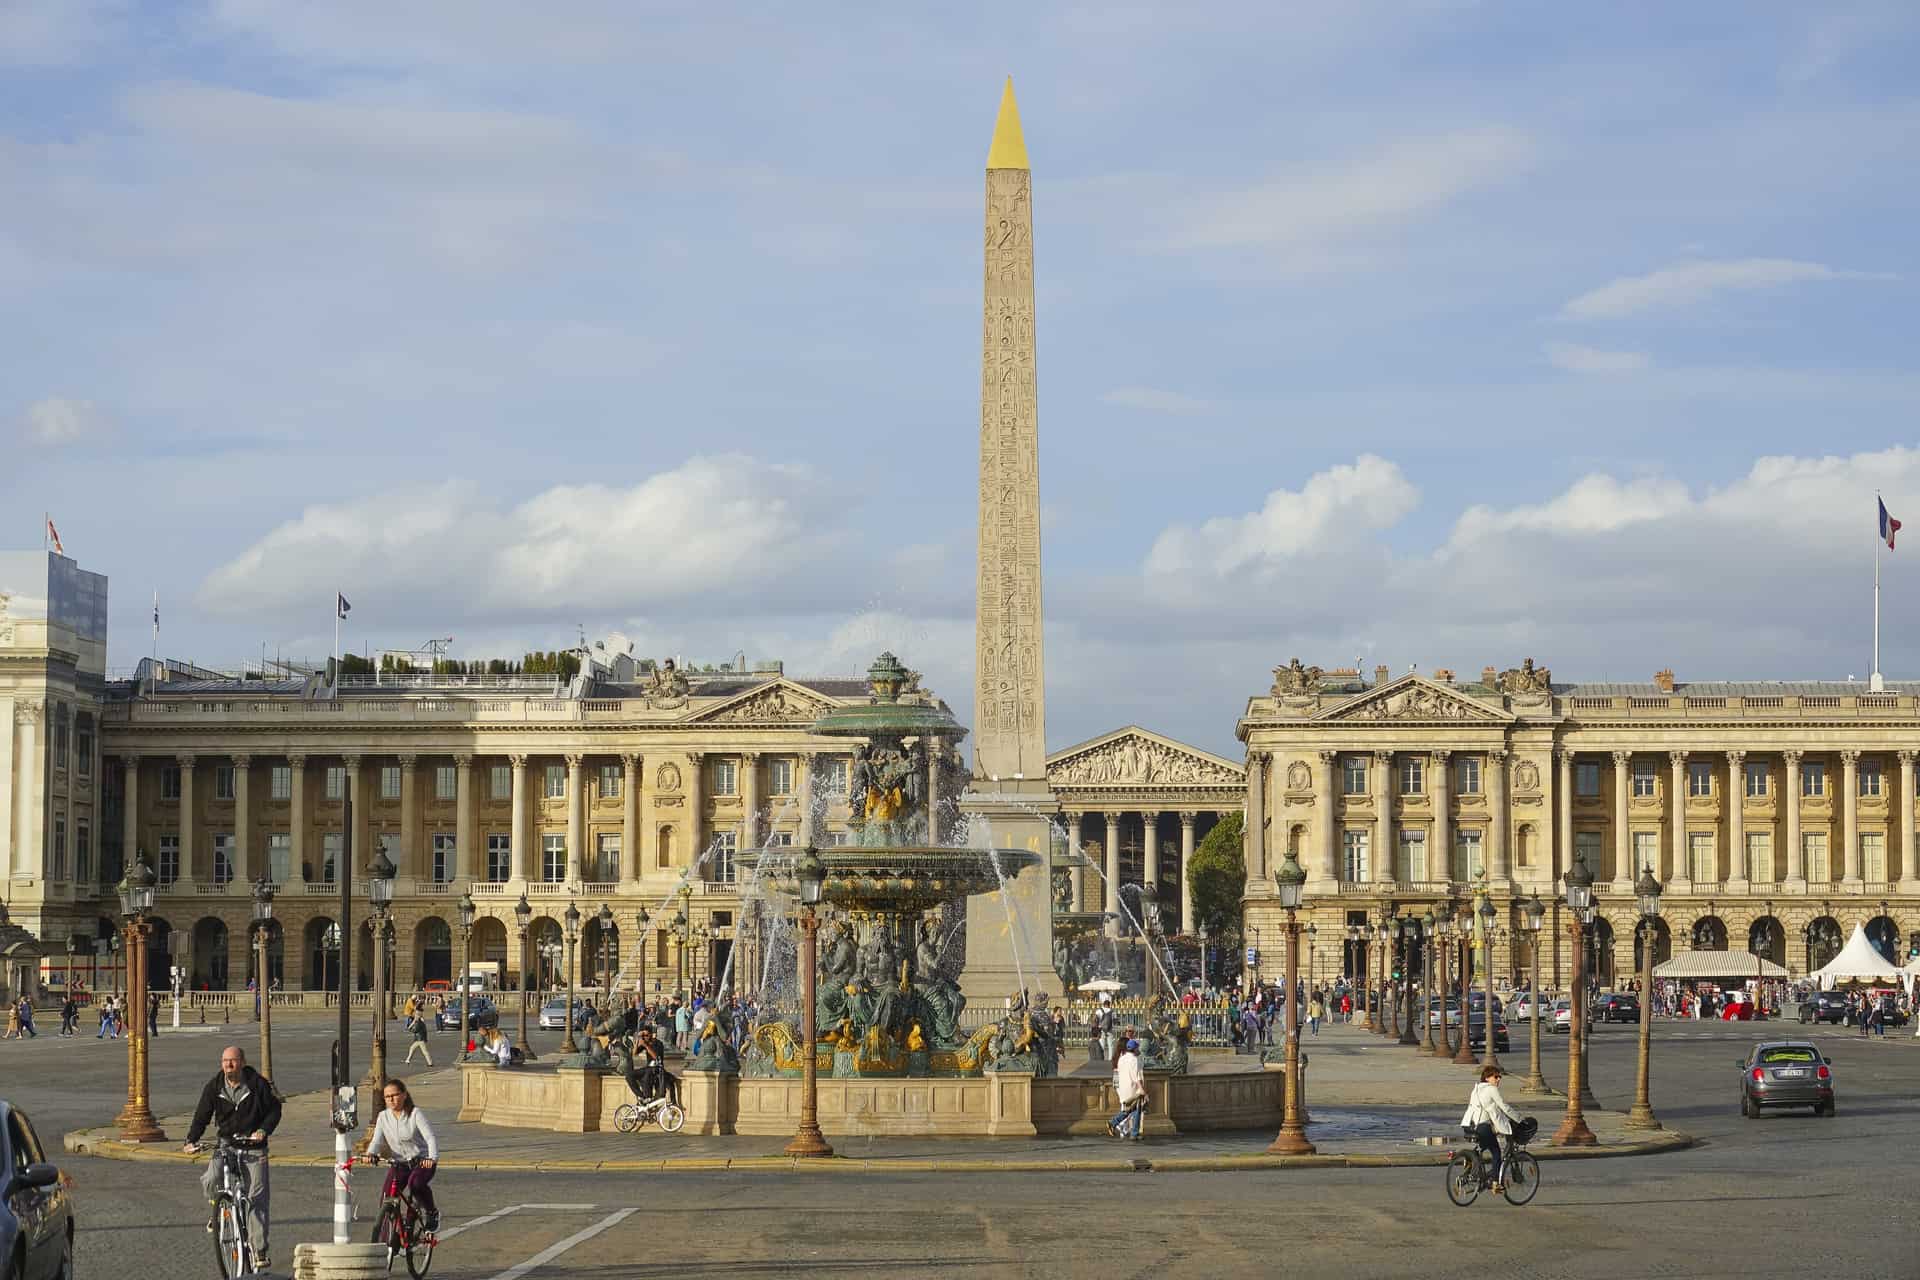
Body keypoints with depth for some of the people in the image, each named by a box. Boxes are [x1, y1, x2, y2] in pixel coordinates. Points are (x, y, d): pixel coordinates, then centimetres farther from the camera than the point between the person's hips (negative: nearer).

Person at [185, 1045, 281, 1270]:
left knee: (257, 1198, -6)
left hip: (253, 1145, -2)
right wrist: (191, 1140, -13)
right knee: (210, 1180, -24)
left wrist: (263, 1130, -17)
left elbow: (274, 1110, 1)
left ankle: (260, 1249, 1)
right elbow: (202, 1116, 2)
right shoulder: (214, 1087, -1)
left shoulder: (258, 1084, -6)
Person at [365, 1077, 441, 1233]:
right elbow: (377, 1140, -6)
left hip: (422, 1161, -4)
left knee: (415, 1183, -35)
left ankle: (431, 1211, -7)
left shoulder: (415, 1114, -11)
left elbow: (430, 1138, -20)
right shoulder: (383, 1117, 2)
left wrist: (432, 1158, -39)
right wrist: (371, 1153, -30)